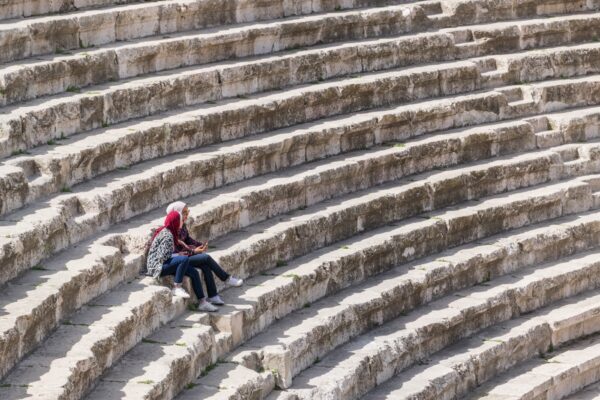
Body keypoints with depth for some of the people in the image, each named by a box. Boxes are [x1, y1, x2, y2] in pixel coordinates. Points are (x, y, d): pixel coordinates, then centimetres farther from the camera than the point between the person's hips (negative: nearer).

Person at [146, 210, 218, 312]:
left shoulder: (168, 232, 14)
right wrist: (178, 255, -8)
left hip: (166, 264, 10)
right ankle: (177, 288, -21)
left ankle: (202, 302, -2)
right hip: (157, 265, -10)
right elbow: (163, 256, -22)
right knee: (185, 259, -31)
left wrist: (176, 254, 0)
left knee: (194, 272, -2)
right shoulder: (167, 235, -18)